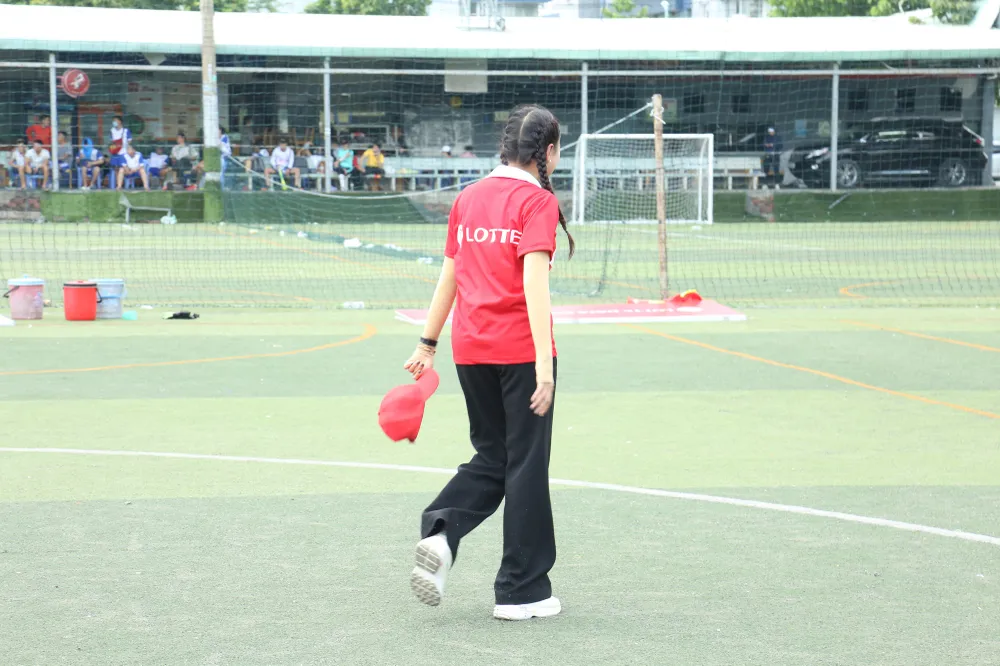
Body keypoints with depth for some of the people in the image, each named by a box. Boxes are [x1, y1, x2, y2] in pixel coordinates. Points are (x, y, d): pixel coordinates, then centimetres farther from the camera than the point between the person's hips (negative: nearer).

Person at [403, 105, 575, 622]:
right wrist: (544, 361, -22)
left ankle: (440, 534, -6)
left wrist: (428, 343, 20)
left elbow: (448, 276, 14)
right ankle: (521, 591, 11)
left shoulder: (468, 198, 10)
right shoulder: (538, 200, -8)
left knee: (491, 457, 19)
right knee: (526, 462, 5)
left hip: (470, 348, 6)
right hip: (520, 348, -6)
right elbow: (534, 280, -18)